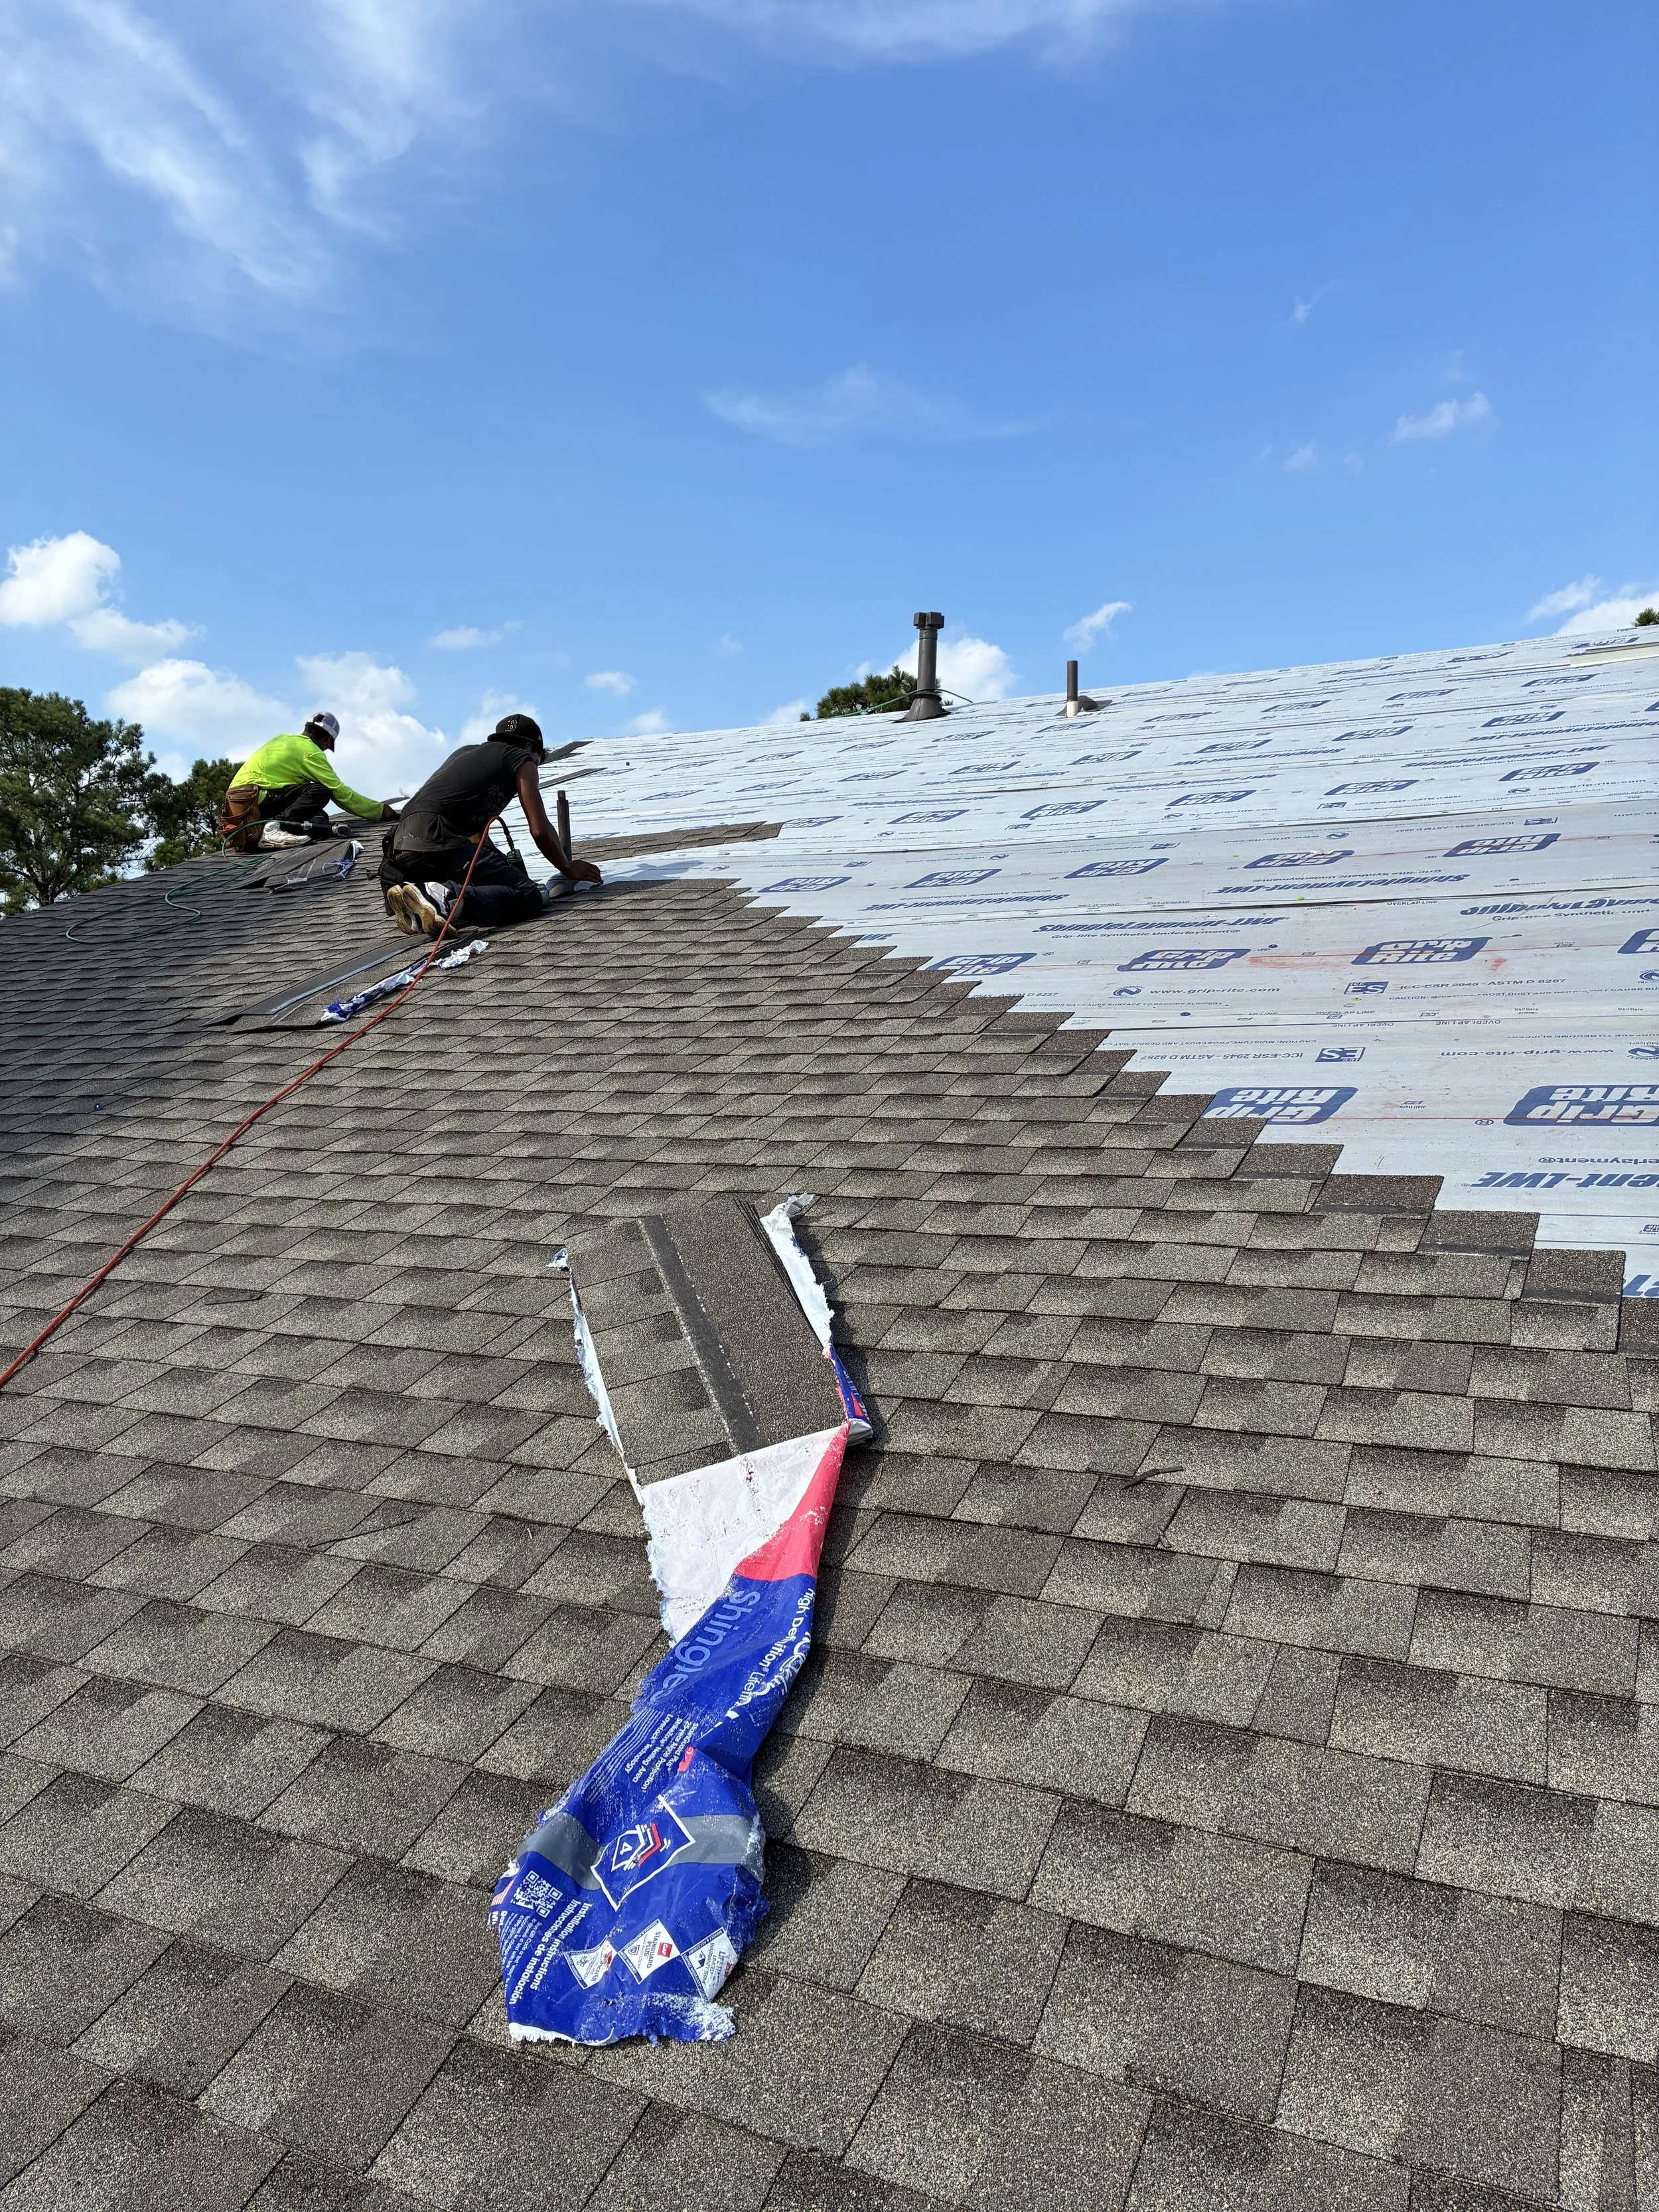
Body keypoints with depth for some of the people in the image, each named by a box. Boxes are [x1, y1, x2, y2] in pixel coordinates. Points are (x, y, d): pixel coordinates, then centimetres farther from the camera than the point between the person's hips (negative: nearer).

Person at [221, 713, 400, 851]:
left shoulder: (283, 739, 22)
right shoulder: (311, 751, -3)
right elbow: (340, 793, -4)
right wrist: (380, 810, 6)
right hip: (253, 798, -8)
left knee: (319, 818, 10)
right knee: (321, 791, -13)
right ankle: (275, 826, -28)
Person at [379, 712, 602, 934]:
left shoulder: (465, 752, 35)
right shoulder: (522, 759, 13)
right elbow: (541, 831, 7)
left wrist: (504, 867, 44)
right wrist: (569, 868, 22)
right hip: (439, 843, -8)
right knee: (529, 897, -10)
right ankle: (445, 898, -28)